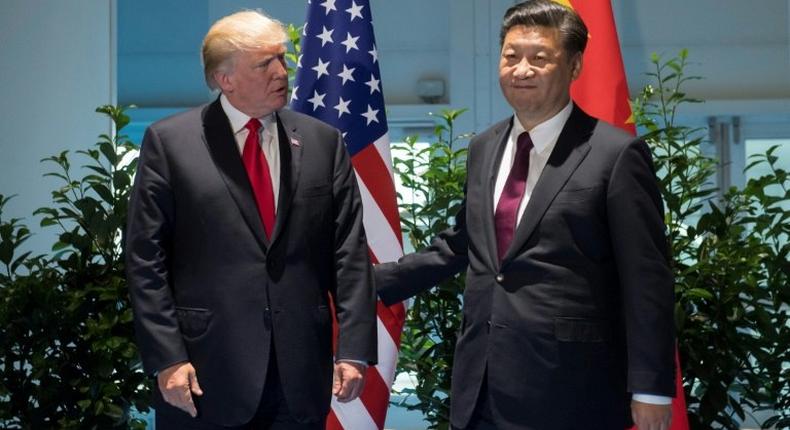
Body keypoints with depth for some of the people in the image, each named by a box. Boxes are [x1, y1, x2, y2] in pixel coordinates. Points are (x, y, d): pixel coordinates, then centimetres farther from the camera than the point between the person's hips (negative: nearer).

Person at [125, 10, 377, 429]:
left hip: (300, 378, 3)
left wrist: (354, 349, -2)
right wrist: (167, 359, -9)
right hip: (205, 377, -2)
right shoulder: (170, 142, 0)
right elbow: (146, 260, -2)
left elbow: (350, 254, 5)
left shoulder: (323, 142, 8)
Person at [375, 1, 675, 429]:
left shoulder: (615, 153, -9)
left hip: (569, 388, -6)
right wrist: (375, 282, 20)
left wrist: (650, 387, -12)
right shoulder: (484, 148, 12)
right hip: (483, 383, 6)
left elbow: (647, 281, -10)